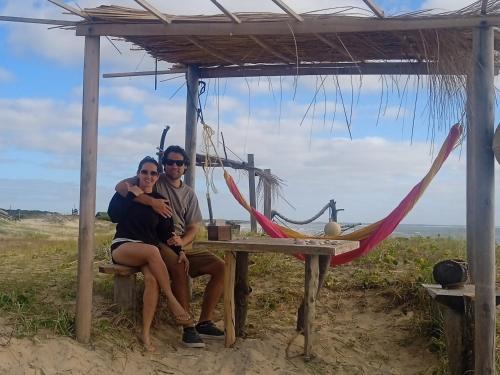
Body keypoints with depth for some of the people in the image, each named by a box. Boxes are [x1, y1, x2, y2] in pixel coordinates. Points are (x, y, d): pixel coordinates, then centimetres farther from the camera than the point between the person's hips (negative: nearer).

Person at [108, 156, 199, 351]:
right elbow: (113, 215, -13)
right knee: (152, 250, -37)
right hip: (122, 247, -3)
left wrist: (178, 251, -5)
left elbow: (166, 232, 9)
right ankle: (173, 302, -29)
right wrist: (132, 196, -15)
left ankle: (146, 332, -29)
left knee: (152, 279, -32)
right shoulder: (126, 191, 4)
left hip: (149, 252, 3)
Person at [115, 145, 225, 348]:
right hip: (157, 243, -5)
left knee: (220, 266, -12)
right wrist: (152, 201, -25)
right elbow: (121, 186, -15)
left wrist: (182, 242, -14)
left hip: (182, 245, 6)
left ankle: (204, 322, -8)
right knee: (179, 266, -37)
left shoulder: (189, 194, 15)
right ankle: (188, 327, -29)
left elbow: (193, 228, 10)